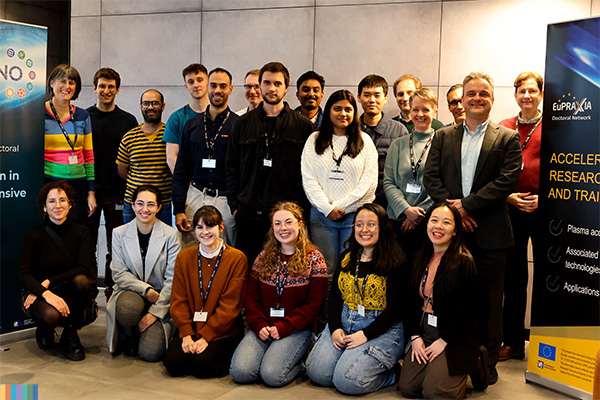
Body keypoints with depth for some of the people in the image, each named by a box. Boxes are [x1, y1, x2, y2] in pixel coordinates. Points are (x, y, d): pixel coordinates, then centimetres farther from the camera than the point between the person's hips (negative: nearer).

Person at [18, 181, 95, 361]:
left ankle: (70, 336, -10)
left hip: (68, 293, 2)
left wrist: (49, 282, -21)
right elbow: (23, 275, -12)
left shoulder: (80, 232, 0)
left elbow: (84, 269, -11)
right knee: (51, 316, -36)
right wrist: (46, 293, -32)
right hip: (37, 294, -1)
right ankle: (44, 331, 7)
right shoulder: (34, 235, -4)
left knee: (81, 280, -33)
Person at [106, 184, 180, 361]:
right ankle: (129, 337, 0)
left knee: (151, 352, -19)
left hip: (161, 298, -1)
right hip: (130, 292, 1)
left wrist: (155, 312, -13)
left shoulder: (170, 235, -5)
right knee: (127, 307, -37)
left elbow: (173, 279, -7)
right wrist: (146, 289, -16)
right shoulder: (119, 233, 0)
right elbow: (119, 274, -2)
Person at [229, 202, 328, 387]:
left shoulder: (314, 259, 0)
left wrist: (284, 327, -13)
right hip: (263, 328, 4)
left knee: (271, 375, -25)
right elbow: (251, 297, 11)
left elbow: (314, 304, -5)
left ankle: (299, 364, 5)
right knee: (240, 371, -20)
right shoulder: (264, 257, 12)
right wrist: (259, 325, -7)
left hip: (296, 330, -3)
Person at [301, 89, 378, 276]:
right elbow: (308, 179, 4)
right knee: (326, 270, 1)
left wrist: (341, 206, -7)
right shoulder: (315, 140, 11)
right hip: (322, 215, 1)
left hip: (356, 215, 0)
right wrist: (328, 208, -8)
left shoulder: (364, 141, 8)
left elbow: (369, 181, 0)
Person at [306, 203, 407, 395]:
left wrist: (366, 335, -17)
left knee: (347, 381, -21)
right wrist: (335, 328, -6)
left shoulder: (395, 262, -8)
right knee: (317, 372, -12)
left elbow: (395, 307, -11)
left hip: (382, 329, -5)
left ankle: (391, 372, 5)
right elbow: (334, 296, 11)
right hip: (343, 323, 6)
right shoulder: (347, 258, 11)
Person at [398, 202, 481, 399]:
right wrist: (414, 336, -3)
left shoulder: (464, 262, -12)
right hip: (423, 332, 5)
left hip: (455, 338, -5)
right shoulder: (420, 260, 7)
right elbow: (413, 301, 8)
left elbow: (465, 308, -14)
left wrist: (444, 341, -15)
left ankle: (462, 372, 13)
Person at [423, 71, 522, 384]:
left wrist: (467, 205, -14)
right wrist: (452, 208, -10)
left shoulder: (507, 139, 5)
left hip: (489, 233, -2)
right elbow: (430, 177, 4)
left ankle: (486, 363, 18)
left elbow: (507, 181, -7)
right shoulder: (443, 136, 12)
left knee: (488, 300, 5)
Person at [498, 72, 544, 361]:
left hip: (544, 208, -2)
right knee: (514, 277, 8)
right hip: (511, 209, 3)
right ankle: (513, 342, 18)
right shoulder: (503, 128, 10)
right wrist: (508, 197, -5)